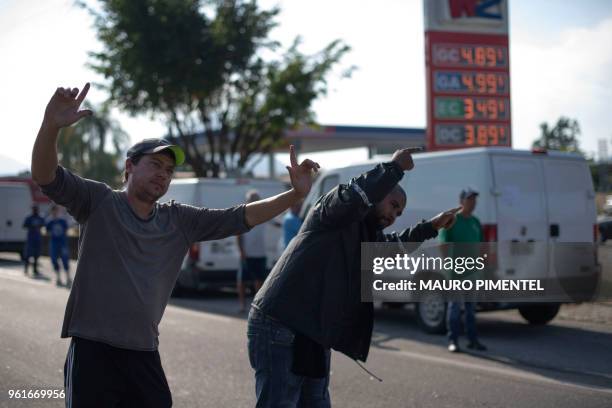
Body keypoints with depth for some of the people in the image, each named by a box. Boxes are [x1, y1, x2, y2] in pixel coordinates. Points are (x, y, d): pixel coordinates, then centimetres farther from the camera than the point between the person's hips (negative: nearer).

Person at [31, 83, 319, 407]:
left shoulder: (180, 220, 10)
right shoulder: (98, 202, -1)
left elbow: (239, 218, 7)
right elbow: (46, 177, -14)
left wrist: (294, 194, -4)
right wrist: (52, 125, -32)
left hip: (145, 354, 4)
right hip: (93, 350, -4)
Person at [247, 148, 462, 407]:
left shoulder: (366, 235, 19)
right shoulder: (334, 210, -8)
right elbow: (353, 197, -32)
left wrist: (431, 227, 36)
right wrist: (394, 168, -24)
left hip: (312, 337, 10)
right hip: (279, 329, -10)